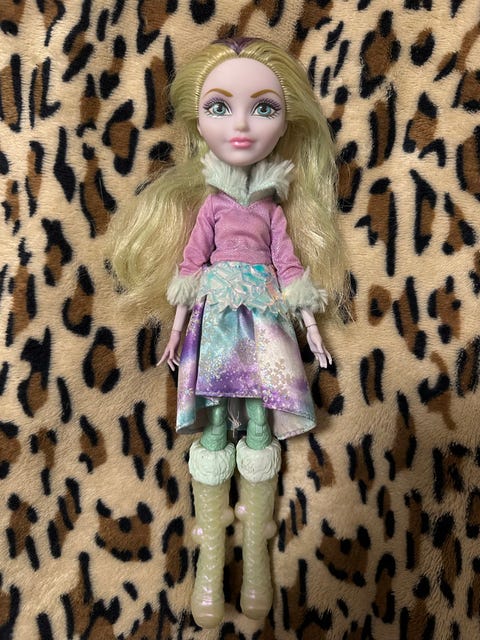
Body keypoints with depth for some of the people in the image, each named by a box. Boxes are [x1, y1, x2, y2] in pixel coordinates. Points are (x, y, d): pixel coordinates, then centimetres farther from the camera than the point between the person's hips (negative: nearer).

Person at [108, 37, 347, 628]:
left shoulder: (275, 208, 7)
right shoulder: (207, 204, 4)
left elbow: (289, 266, 8)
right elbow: (191, 266, 4)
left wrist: (312, 329, 7)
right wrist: (177, 329, 4)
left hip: (265, 323, 1)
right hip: (216, 321, -1)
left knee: (259, 427, 3)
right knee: (213, 428, 0)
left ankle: (255, 556, 18)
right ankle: (210, 560, 13)